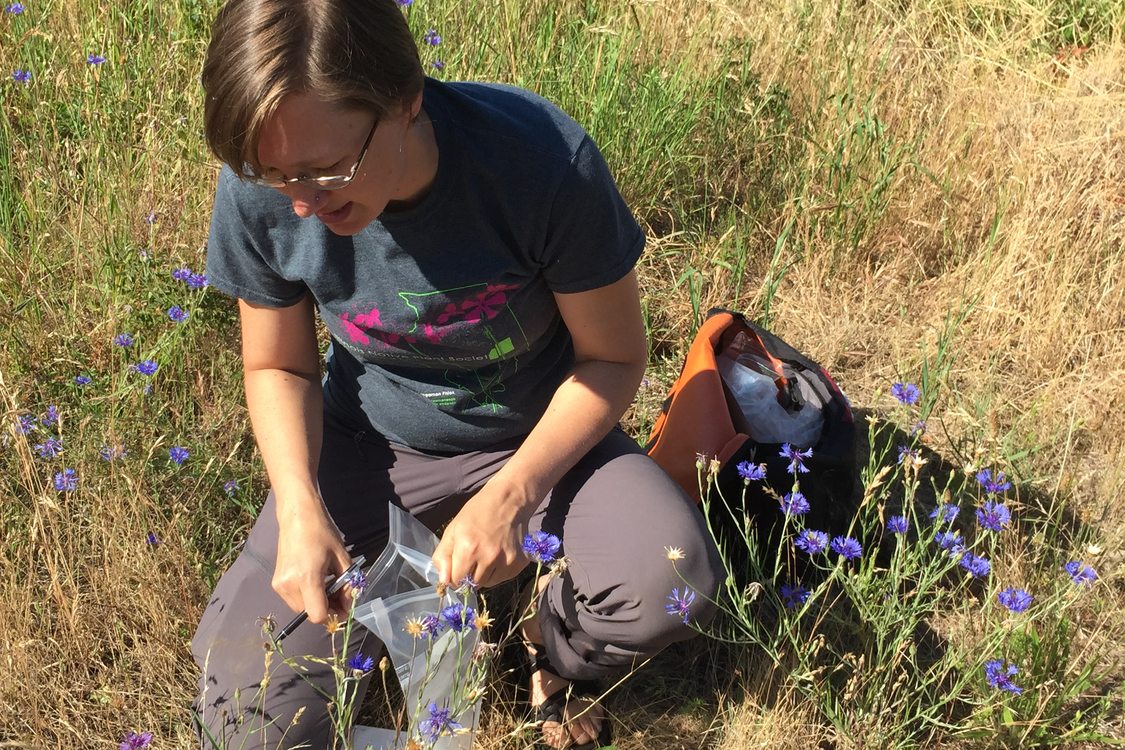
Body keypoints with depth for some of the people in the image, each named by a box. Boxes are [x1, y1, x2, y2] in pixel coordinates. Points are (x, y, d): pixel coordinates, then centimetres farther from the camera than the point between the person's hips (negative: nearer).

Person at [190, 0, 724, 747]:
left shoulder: (546, 160, -30)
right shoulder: (260, 191, -21)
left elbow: (614, 355, -13)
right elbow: (279, 367, -3)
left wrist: (511, 495, -25)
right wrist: (300, 510, -19)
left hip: (538, 438, -1)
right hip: (369, 441, 2)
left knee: (674, 581, -32)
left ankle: (548, 659, 5)